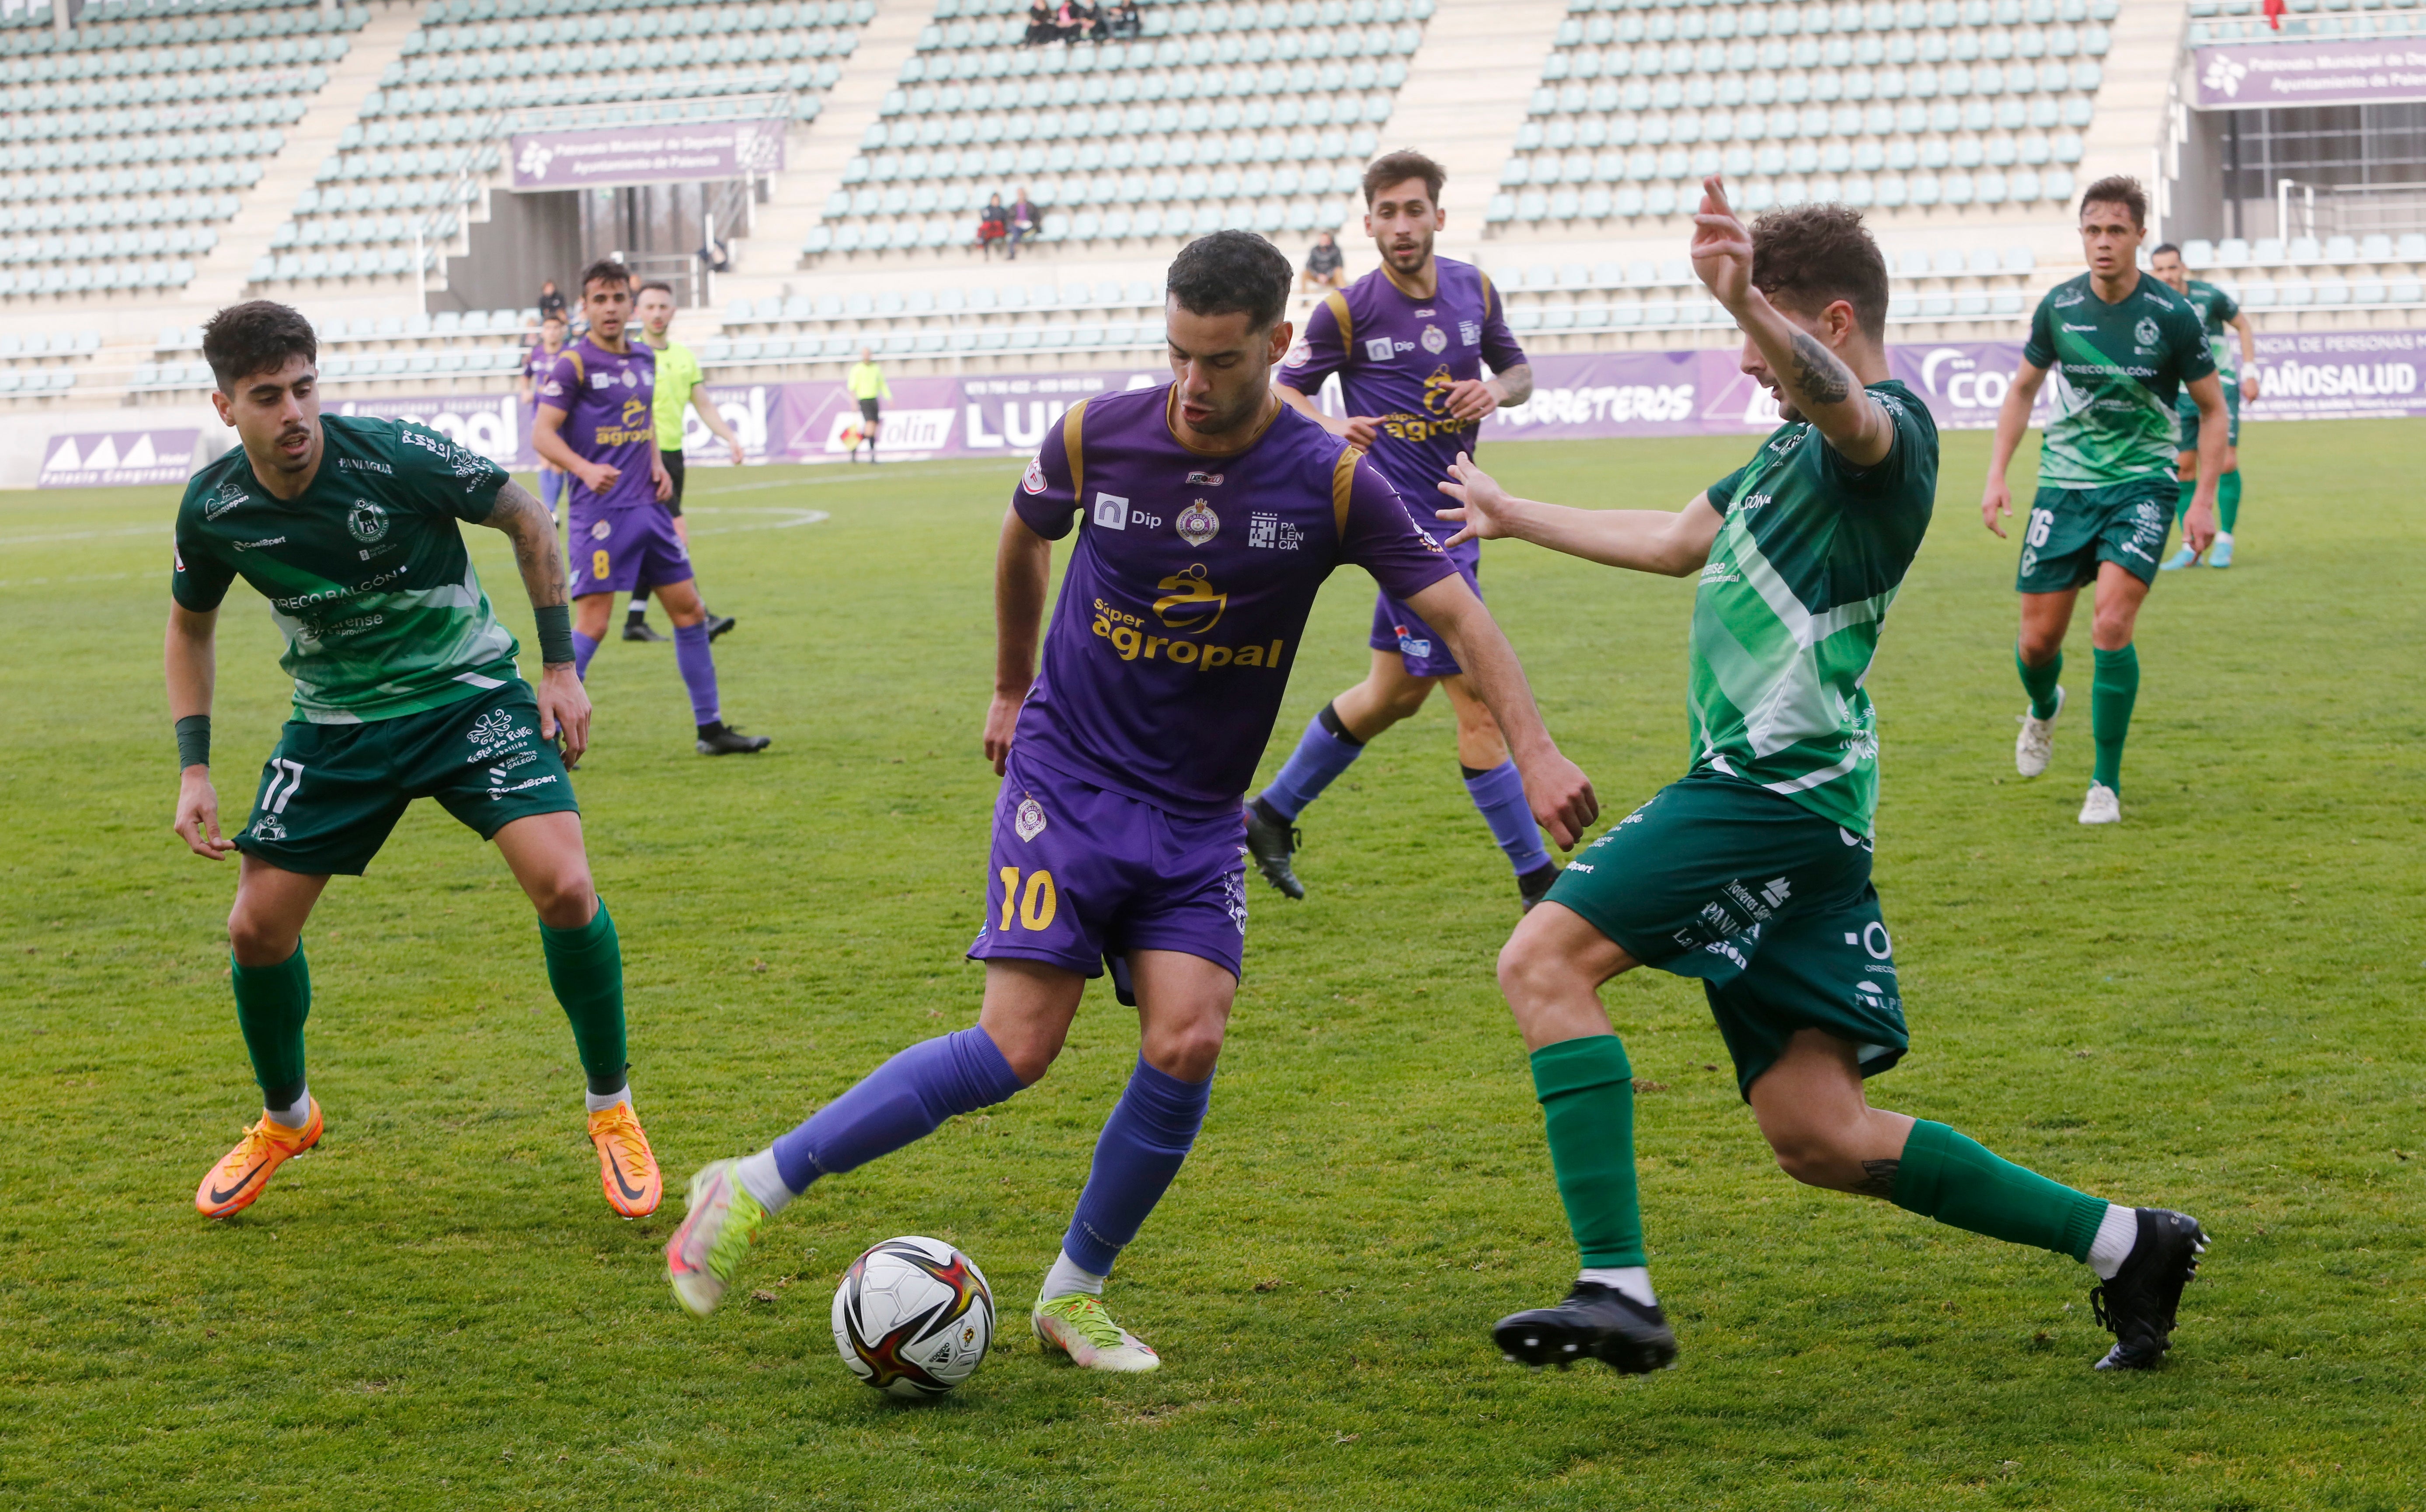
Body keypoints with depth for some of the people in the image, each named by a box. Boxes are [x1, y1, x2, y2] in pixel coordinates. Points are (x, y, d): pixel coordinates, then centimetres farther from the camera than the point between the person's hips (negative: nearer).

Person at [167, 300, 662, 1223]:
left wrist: (560, 666, -5)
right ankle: (285, 1120, 29)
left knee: (564, 887, -22)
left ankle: (612, 1110, 1)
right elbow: (191, 625, 9)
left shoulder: (399, 457, -23)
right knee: (257, 928, -1)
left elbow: (528, 522, -5)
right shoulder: (214, 509, -13)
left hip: (470, 697, -3)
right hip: (337, 722, 3)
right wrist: (194, 769, 1)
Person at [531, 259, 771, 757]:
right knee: (593, 622, -13)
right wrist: (585, 469, -29)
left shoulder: (643, 358, 12)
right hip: (601, 510, -7)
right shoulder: (574, 364, -9)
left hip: (647, 506, 7)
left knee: (689, 611, 10)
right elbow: (543, 432, -13)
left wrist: (658, 465, 10)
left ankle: (711, 728, 20)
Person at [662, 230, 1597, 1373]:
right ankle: (754, 1188, -3)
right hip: (1068, 777, -2)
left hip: (1199, 816, 2)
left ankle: (1073, 1294, 6)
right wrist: (1010, 691, 23)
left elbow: (1455, 610, -8)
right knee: (1017, 1050, -15)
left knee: (1187, 1043, -14)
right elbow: (1024, 540, 13)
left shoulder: (1330, 482, -10)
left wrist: (1535, 751, -20)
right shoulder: (1095, 437, -9)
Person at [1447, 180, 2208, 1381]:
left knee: (1544, 960, -19)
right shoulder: (1803, 443, 24)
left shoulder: (1888, 427, -8)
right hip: (1775, 795, 10)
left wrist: (1744, 305, -56)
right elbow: (1678, 542, 38)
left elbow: (1839, 400, -35)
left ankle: (1617, 1288, -24)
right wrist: (1511, 515, 46)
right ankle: (2123, 1243, 13)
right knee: (1819, 1137, 6)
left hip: (1778, 782, -10)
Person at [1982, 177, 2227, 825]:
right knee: (2038, 641, 3)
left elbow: (2213, 410, 0)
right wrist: (1997, 475, 6)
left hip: (2141, 485, -3)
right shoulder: (2059, 307, -2)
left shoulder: (2172, 315, -10)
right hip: (2065, 481, 3)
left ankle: (2107, 783, -5)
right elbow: (2023, 389, 14)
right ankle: (2043, 709, 41)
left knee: (2111, 625, -19)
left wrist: (2204, 499, -7)